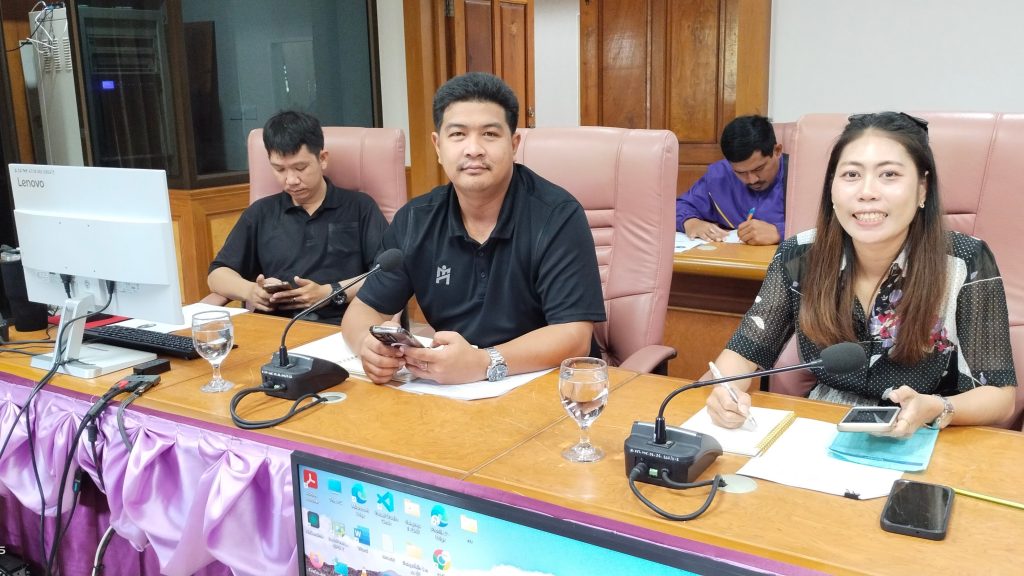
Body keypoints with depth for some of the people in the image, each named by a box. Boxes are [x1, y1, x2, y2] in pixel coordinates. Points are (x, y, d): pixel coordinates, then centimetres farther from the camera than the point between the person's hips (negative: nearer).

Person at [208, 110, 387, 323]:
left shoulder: (360, 206, 11)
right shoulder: (260, 213, 21)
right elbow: (218, 274, 20)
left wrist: (330, 293, -11)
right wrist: (250, 290, -3)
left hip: (341, 328, -1)